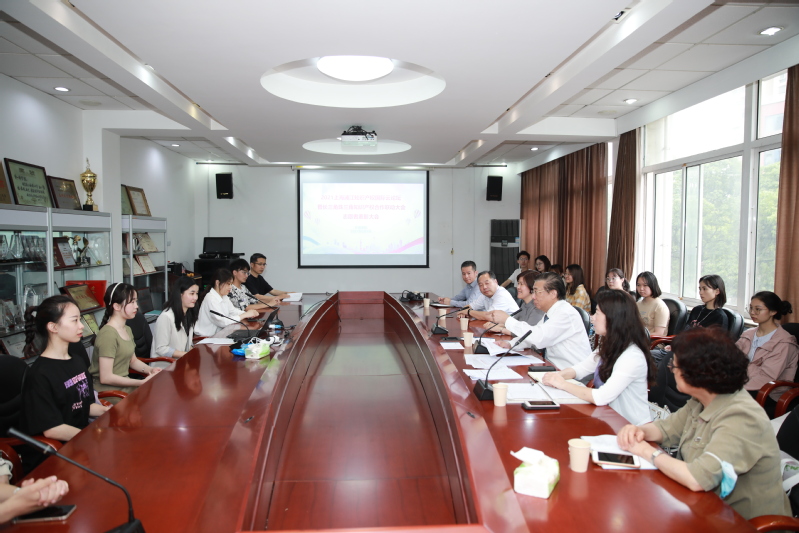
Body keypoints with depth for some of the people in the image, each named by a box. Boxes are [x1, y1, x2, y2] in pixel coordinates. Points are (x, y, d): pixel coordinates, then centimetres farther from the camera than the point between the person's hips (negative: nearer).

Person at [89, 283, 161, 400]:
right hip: (109, 390, -8)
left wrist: (150, 370, 2)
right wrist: (142, 382, -19)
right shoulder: (108, 334, -18)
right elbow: (106, 377, -20)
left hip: (124, 384, 8)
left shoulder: (127, 330, 11)